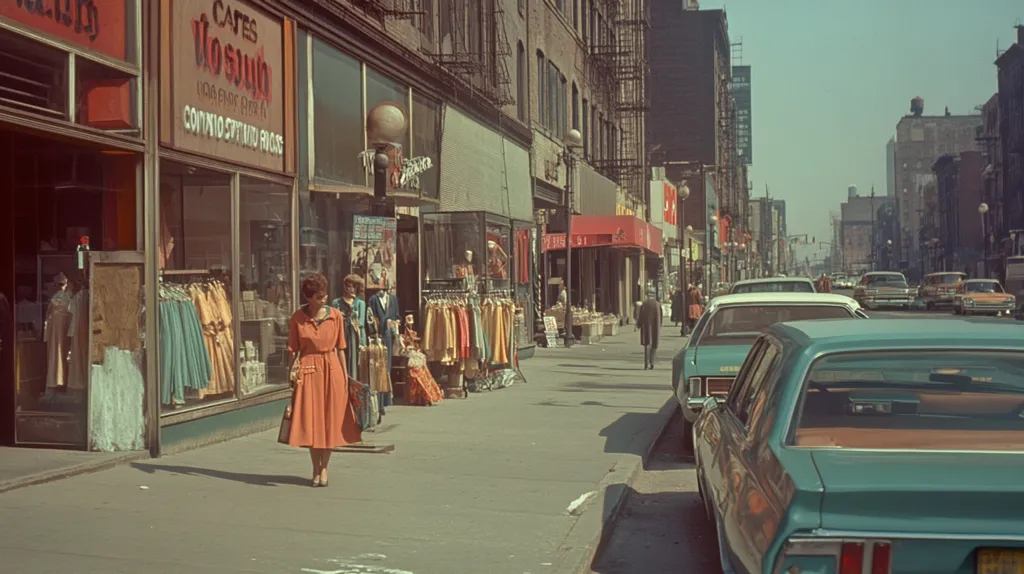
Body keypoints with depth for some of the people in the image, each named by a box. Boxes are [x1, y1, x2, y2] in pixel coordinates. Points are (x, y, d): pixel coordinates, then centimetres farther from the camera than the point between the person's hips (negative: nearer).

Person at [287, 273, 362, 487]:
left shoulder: (335, 315, 2)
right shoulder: (298, 318, -2)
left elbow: (340, 348, 6)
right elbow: (293, 350, 1)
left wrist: (345, 373, 3)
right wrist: (293, 374, -7)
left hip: (332, 370, 1)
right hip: (308, 370, -1)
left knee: (330, 419, 5)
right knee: (310, 420, 3)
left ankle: (324, 467, 19)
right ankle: (316, 469, 16)